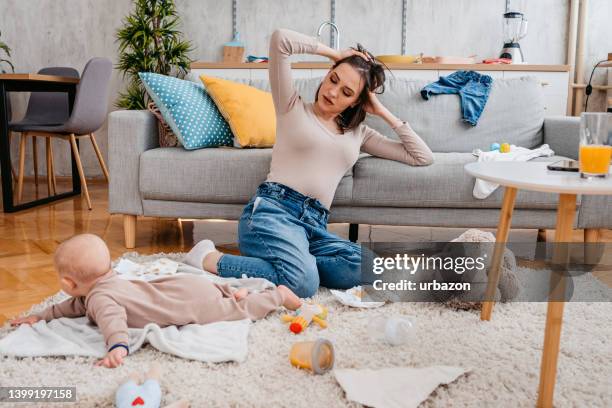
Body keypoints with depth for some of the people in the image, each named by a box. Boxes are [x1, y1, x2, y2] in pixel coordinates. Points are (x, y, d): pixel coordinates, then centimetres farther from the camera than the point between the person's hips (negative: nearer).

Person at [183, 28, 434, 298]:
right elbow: (280, 39, 0)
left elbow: (423, 157, 23)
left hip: (315, 225, 4)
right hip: (274, 209, -4)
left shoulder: (358, 133, 24)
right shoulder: (294, 108, 12)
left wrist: (383, 113, 19)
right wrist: (334, 54, 10)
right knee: (304, 284, -35)